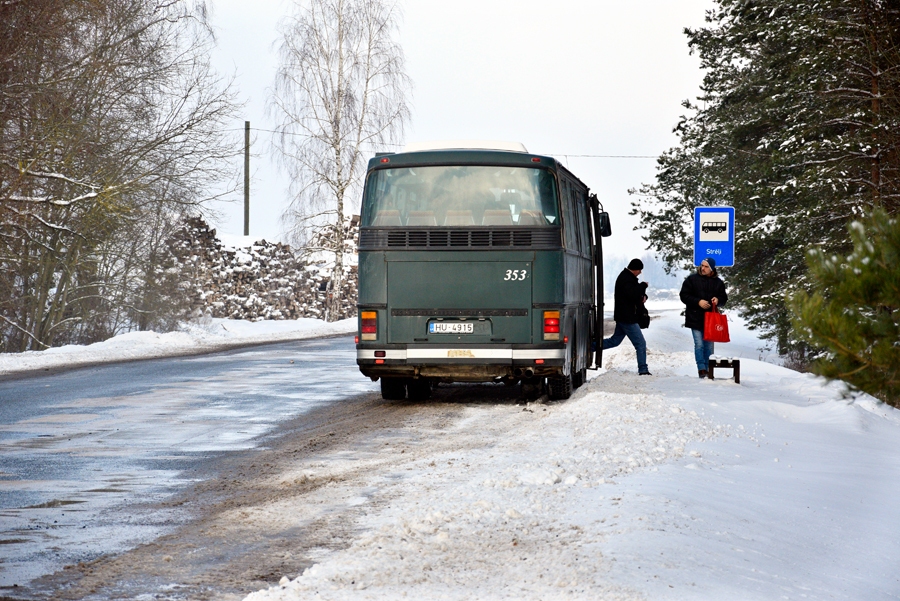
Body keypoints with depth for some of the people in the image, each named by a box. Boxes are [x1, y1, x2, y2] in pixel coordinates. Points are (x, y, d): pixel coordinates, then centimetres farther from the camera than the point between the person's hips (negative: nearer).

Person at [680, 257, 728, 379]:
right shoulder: (692, 279, 0)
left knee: (709, 345, 5)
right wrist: (698, 302, -15)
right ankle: (701, 369, -5)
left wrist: (718, 300, -9)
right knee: (699, 344, -7)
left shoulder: (718, 282, 9)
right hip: (695, 318, -3)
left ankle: (709, 370, 11)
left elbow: (724, 298, 15)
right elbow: (684, 296, -3)